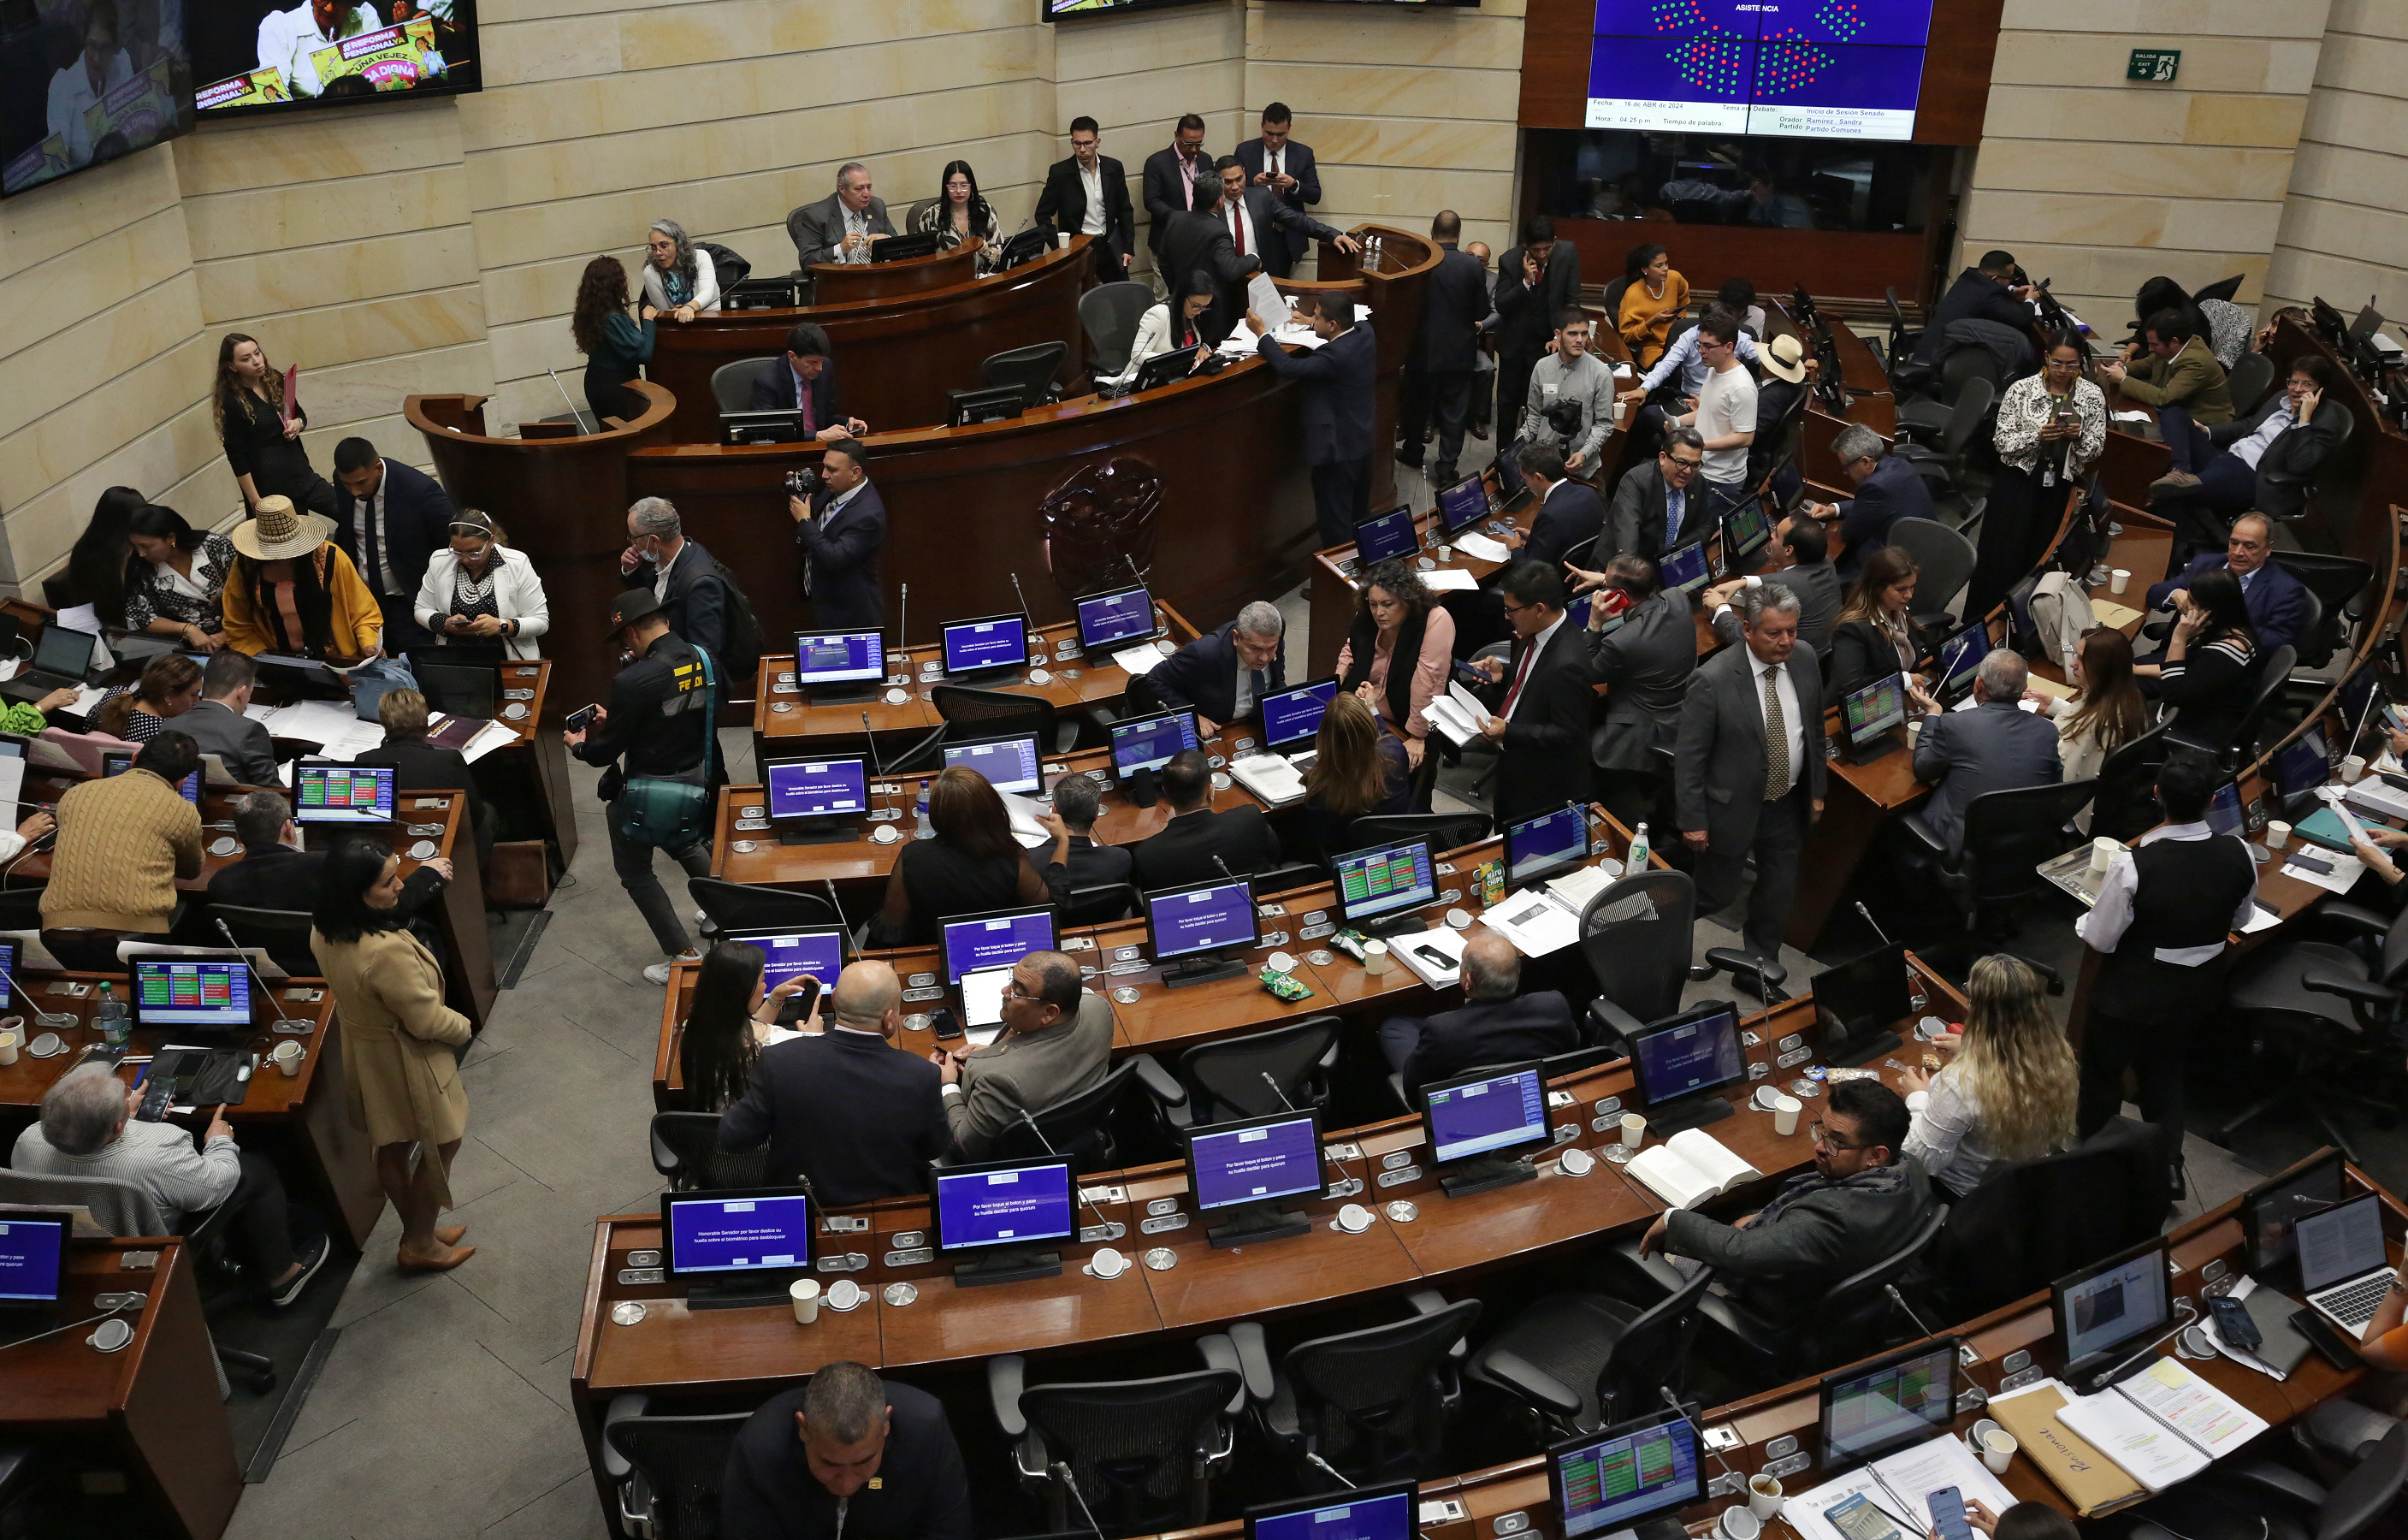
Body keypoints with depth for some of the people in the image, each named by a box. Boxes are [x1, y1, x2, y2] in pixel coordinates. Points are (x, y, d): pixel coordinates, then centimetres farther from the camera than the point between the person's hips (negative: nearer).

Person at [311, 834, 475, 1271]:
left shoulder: (325, 932, -12)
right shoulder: (387, 950, -39)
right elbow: (427, 1020, -27)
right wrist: (463, 1027, -7)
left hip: (364, 1051, 8)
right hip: (407, 1060, -8)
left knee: (392, 1146, 25)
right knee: (442, 1145, 16)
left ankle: (417, 1231, 45)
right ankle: (420, 1246, 31)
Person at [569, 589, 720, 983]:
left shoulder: (633, 681, -28)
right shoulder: (703, 660, -8)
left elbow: (608, 750, -17)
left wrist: (580, 746, 6)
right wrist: (613, 721, 14)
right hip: (697, 777, 6)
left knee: (634, 870, 14)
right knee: (685, 843, 33)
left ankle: (681, 955, 15)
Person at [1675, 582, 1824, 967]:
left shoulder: (1805, 663, -8)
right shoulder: (1713, 679, -26)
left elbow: (1815, 731, 8)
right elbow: (1688, 757, -18)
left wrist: (1817, 791, 13)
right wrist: (1693, 820, -15)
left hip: (1788, 805, 5)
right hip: (1732, 807, -5)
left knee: (1779, 892, 20)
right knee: (1718, 893, 10)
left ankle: (1763, 960, 44)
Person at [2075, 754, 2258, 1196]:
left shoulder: (2131, 866, -32)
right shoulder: (2239, 855, -18)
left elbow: (2100, 939, -19)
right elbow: (2240, 920, 1)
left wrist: (2082, 921, 2)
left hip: (2129, 995, -4)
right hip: (2198, 990, 4)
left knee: (2101, 1076, 21)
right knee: (2165, 1072, 29)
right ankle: (2168, 1169, 37)